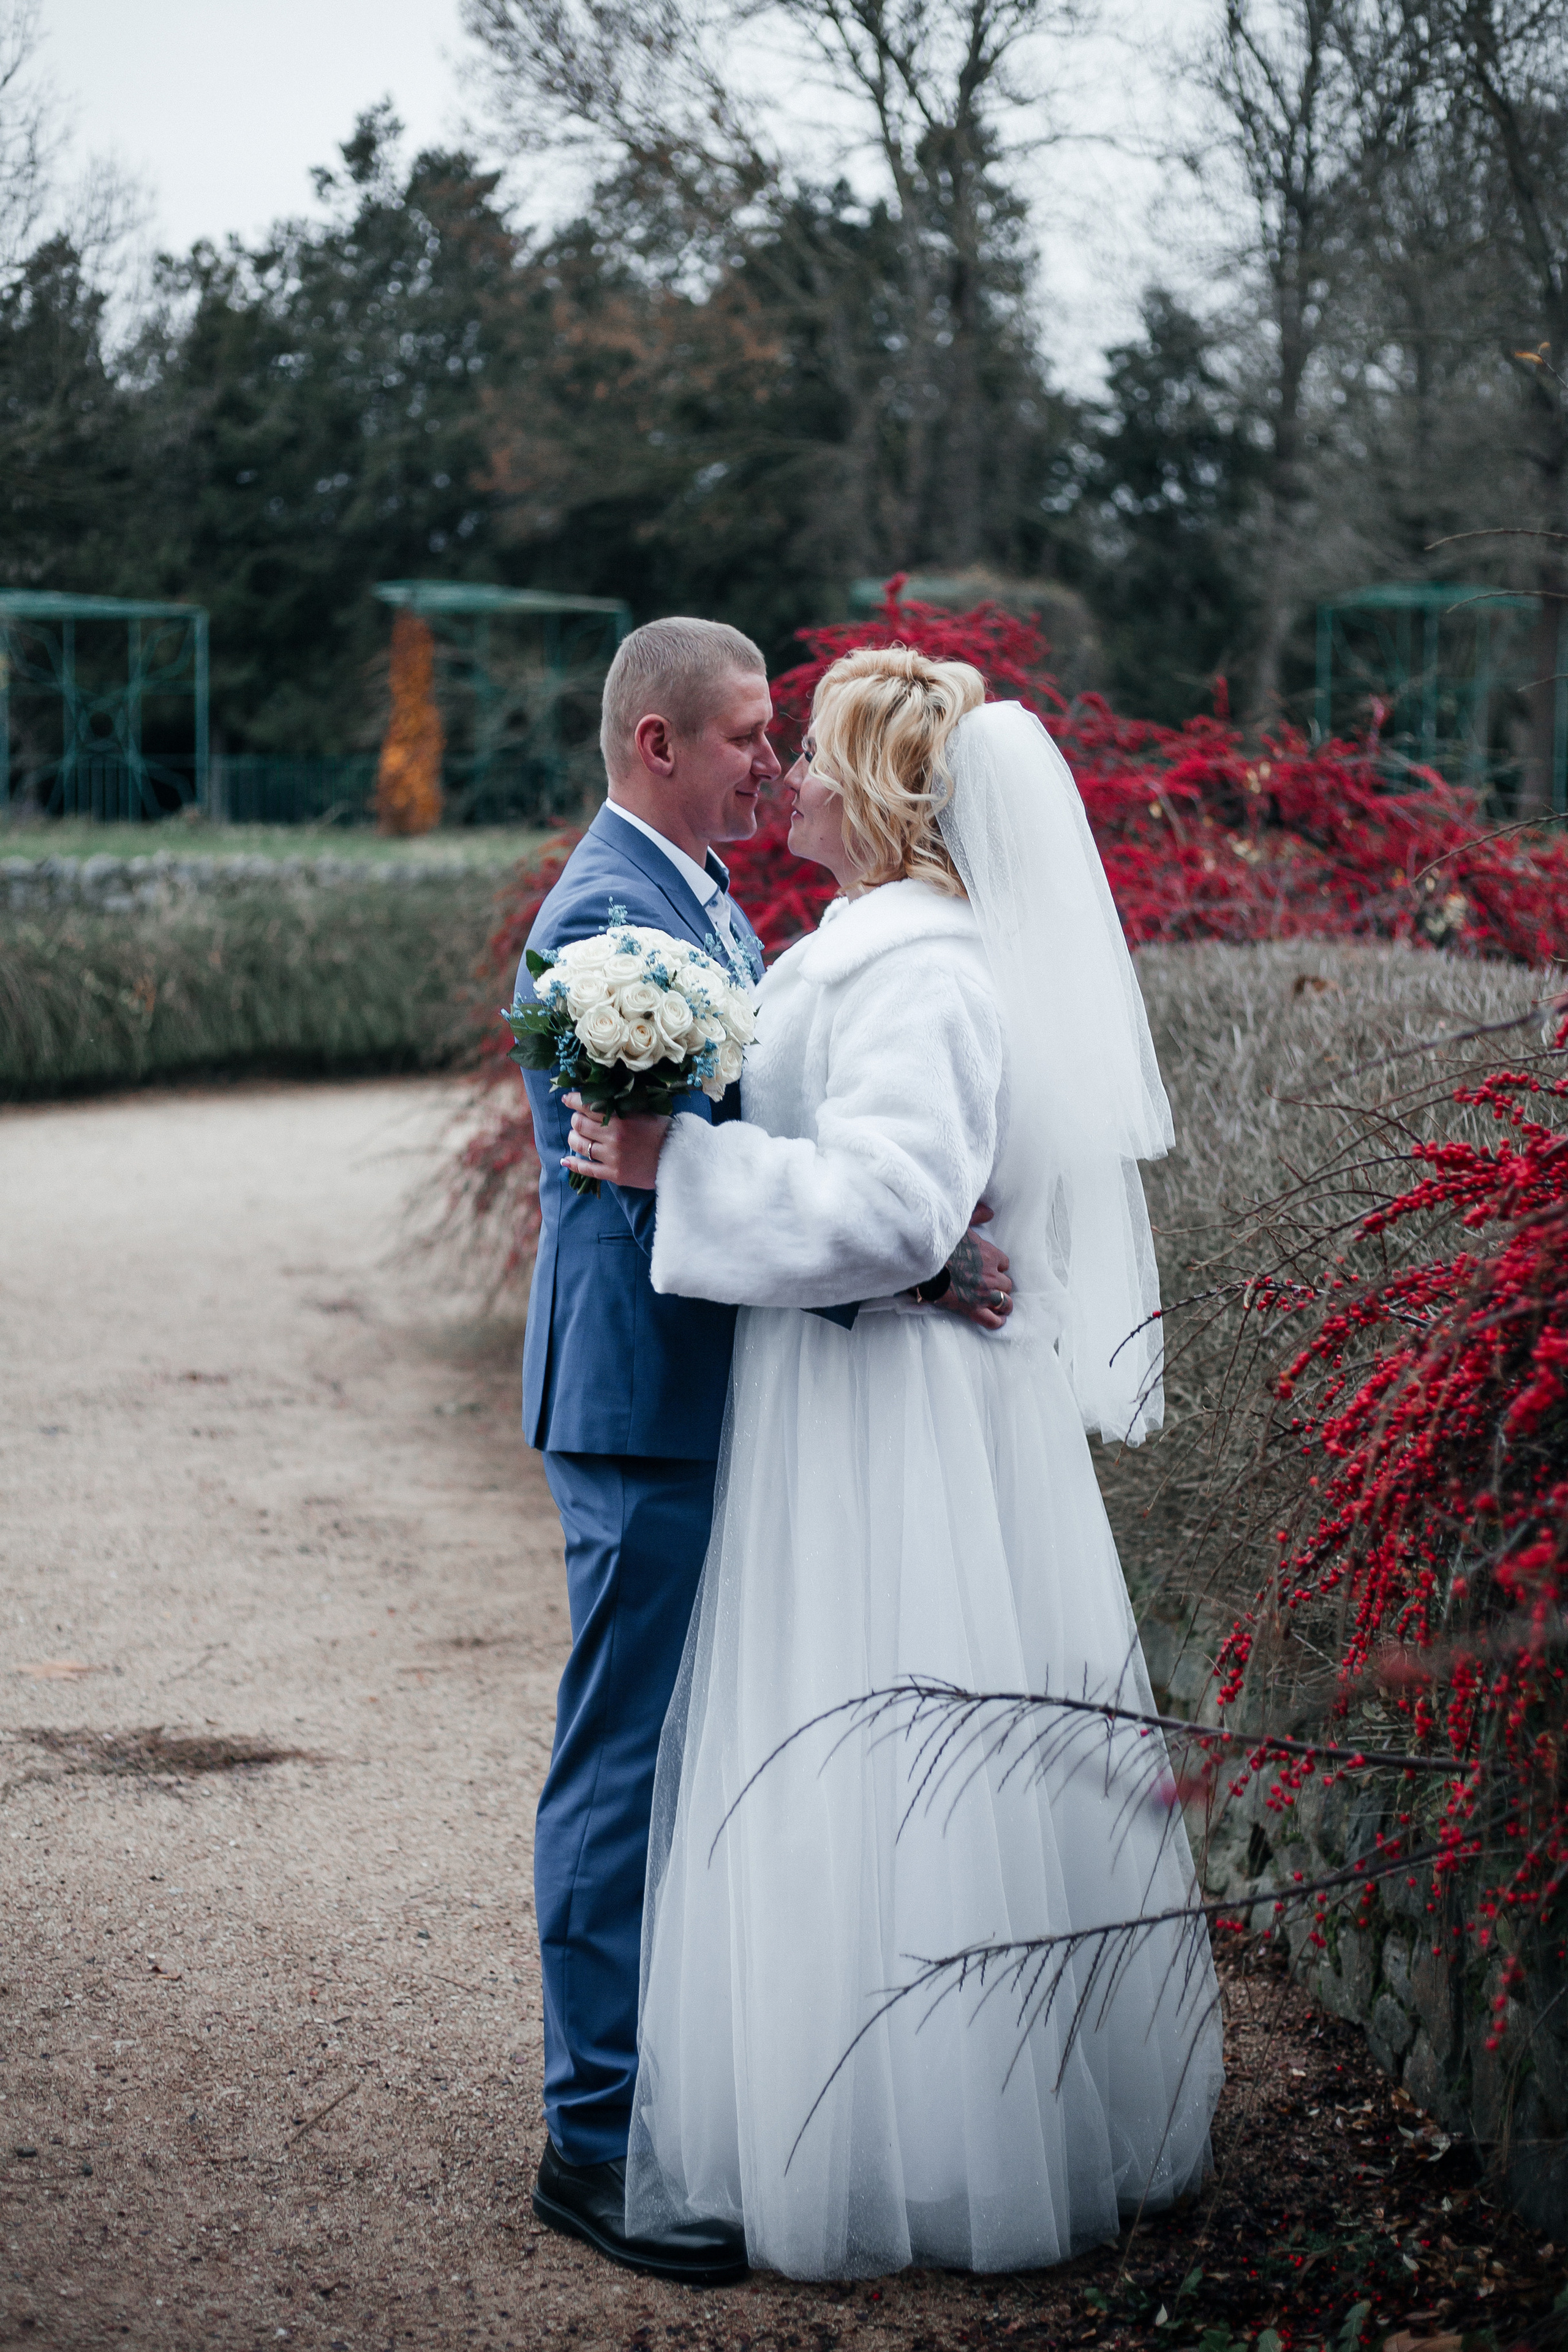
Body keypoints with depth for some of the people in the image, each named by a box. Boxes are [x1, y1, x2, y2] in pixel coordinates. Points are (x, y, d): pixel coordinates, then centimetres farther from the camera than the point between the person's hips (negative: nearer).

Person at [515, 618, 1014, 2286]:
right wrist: (903, 1264, -27)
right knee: (628, 1763, -2)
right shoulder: (609, 916, -18)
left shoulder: (704, 895, 14)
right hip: (646, 1408, -10)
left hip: (717, 1397, 10)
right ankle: (597, 2137, 7)